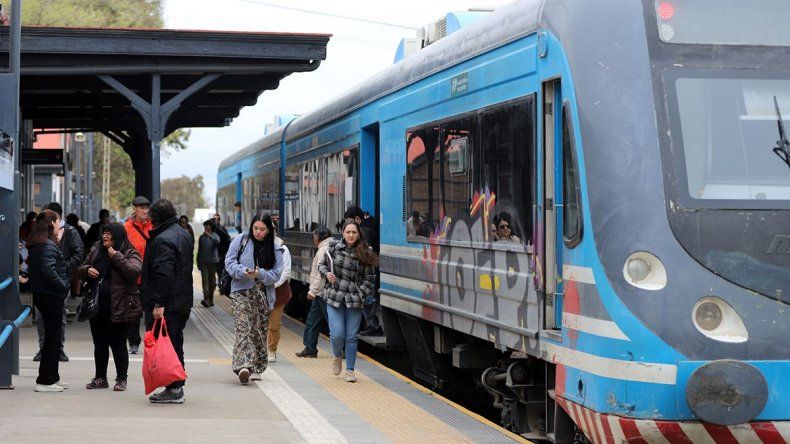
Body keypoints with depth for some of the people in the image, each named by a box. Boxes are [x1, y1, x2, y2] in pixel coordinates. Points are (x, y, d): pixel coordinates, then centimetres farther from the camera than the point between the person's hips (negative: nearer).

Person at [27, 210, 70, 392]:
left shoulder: (37, 244, 12)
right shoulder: (48, 245, -17)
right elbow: (49, 271, -26)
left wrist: (58, 241, 13)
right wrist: (64, 286, -14)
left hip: (41, 295, 10)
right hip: (51, 296, -10)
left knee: (52, 337, 17)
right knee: (53, 338, -3)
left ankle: (52, 378, 25)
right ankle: (45, 381, 1)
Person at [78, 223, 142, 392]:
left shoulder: (130, 254, -6)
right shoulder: (96, 251, 11)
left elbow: (133, 272, -24)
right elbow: (81, 269, 20)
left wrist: (116, 256, -23)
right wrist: (87, 270, -4)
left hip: (119, 308, -6)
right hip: (97, 307, 6)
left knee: (118, 345, 1)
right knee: (99, 344, 13)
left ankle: (122, 379, 12)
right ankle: (100, 378, 24)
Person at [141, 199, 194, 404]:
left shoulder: (163, 240, -17)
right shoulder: (183, 234, 14)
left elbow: (164, 274, -25)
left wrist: (159, 303, -24)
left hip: (167, 305, -10)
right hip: (183, 301, 10)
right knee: (176, 345, 15)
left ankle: (173, 389, -5)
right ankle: (177, 387, 20)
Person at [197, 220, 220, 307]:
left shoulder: (215, 236, 6)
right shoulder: (202, 237, 10)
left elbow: (217, 242, -18)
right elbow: (199, 251, 15)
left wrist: (210, 236, -25)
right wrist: (198, 263, 13)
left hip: (213, 261, 0)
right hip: (204, 262, 0)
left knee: (212, 280, 5)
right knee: (205, 280, -11)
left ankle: (211, 298, 15)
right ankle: (206, 299, -20)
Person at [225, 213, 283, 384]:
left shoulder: (275, 248, 3)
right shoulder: (240, 241, 0)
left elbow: (276, 274, -1)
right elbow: (230, 263, -1)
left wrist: (260, 274, -20)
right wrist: (243, 272, -20)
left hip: (263, 294, 2)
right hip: (242, 292, -2)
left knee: (260, 330, 9)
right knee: (243, 328, -16)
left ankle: (257, 368, 20)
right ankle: (243, 366, -28)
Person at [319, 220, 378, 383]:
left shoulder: (364, 254, 0)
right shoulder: (334, 247, 1)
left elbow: (370, 278, 4)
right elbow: (321, 265, 13)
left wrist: (361, 294, -8)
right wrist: (327, 273, -8)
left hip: (355, 300, 0)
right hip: (334, 297, 0)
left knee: (351, 337, 3)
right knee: (337, 335, -7)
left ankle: (350, 370, 15)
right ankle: (338, 357, 26)